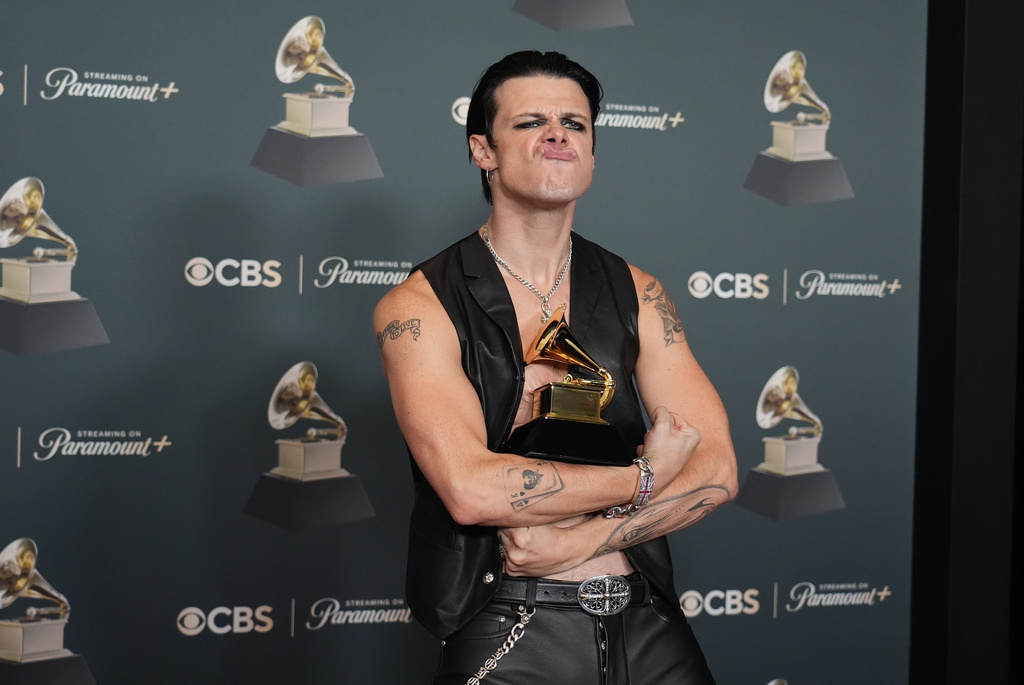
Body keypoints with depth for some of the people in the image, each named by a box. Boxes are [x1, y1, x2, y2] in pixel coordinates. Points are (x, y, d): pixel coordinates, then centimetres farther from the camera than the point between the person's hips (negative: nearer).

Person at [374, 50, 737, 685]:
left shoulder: (636, 293, 5)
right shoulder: (418, 308, -8)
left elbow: (716, 470, -1)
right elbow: (471, 489, -21)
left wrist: (579, 539, -15)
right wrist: (645, 477, -12)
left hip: (648, 628, 4)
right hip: (509, 634, -3)